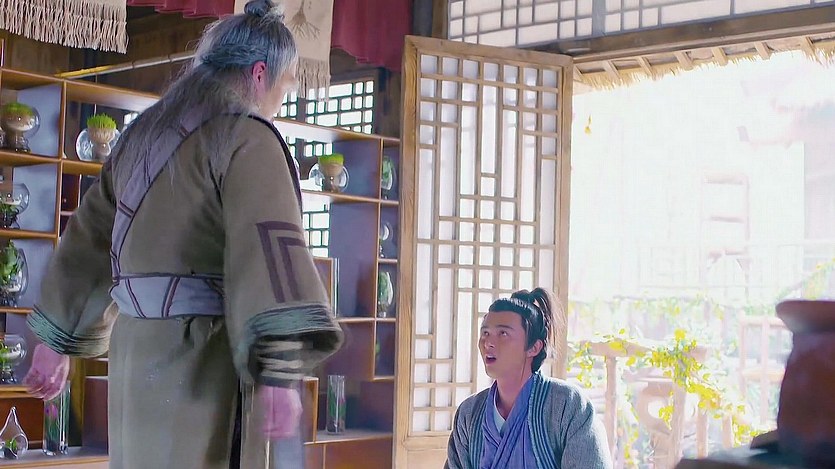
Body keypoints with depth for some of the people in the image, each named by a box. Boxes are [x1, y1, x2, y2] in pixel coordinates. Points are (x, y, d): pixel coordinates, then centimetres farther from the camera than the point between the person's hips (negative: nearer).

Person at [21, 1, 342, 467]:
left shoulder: (144, 136, 15)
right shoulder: (245, 136, -9)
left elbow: (90, 240, 20)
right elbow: (265, 244, -24)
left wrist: (59, 339, 27)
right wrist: (280, 369, -31)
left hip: (136, 349, 8)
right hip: (201, 354, -8)